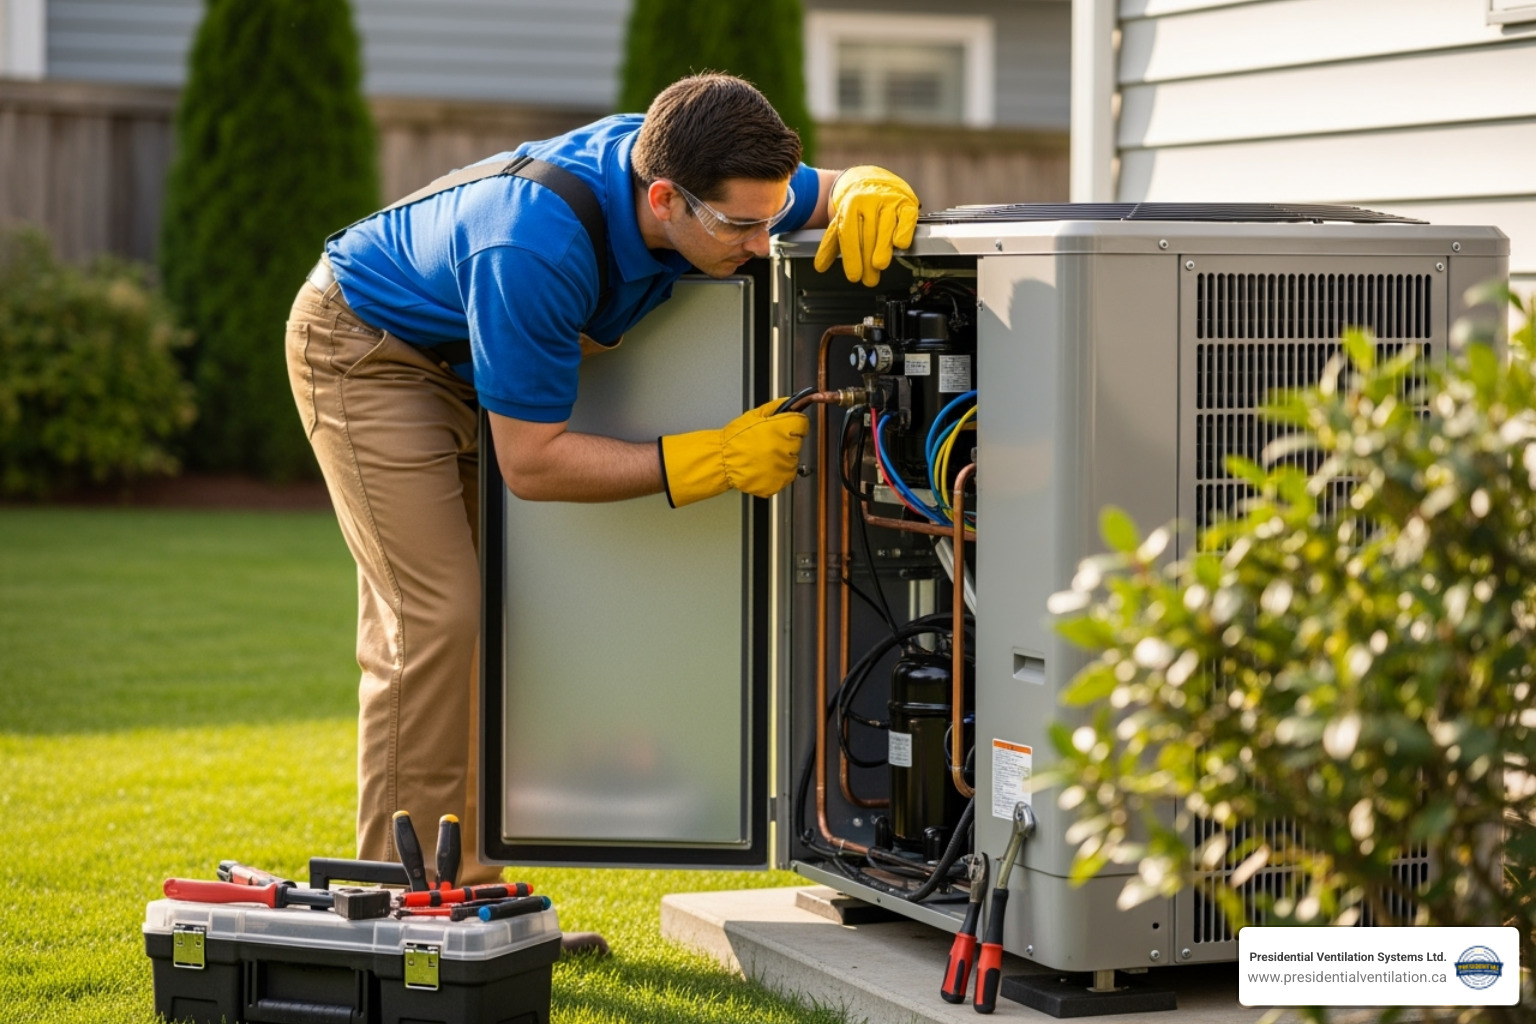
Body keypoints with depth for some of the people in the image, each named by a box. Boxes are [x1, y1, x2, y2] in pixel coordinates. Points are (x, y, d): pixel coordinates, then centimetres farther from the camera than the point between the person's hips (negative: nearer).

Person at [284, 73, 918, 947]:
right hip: (368, 346, -8)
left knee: (502, 619, 4)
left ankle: (464, 888, 9)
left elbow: (836, 187, -5)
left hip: (471, 364, 8)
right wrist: (717, 461, -36)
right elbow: (532, 462, -34)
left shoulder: (693, 174, -22)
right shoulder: (537, 249, -42)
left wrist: (870, 194, -31)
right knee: (437, 616, -17)